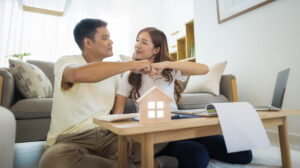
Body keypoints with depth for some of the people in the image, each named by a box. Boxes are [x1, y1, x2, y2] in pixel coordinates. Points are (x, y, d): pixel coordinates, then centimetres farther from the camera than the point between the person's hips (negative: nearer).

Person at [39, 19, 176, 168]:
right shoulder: (66, 62, -5)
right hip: (69, 139, -1)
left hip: (106, 135, 2)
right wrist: (132, 64, -24)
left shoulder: (113, 71, 13)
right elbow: (78, 74, -30)